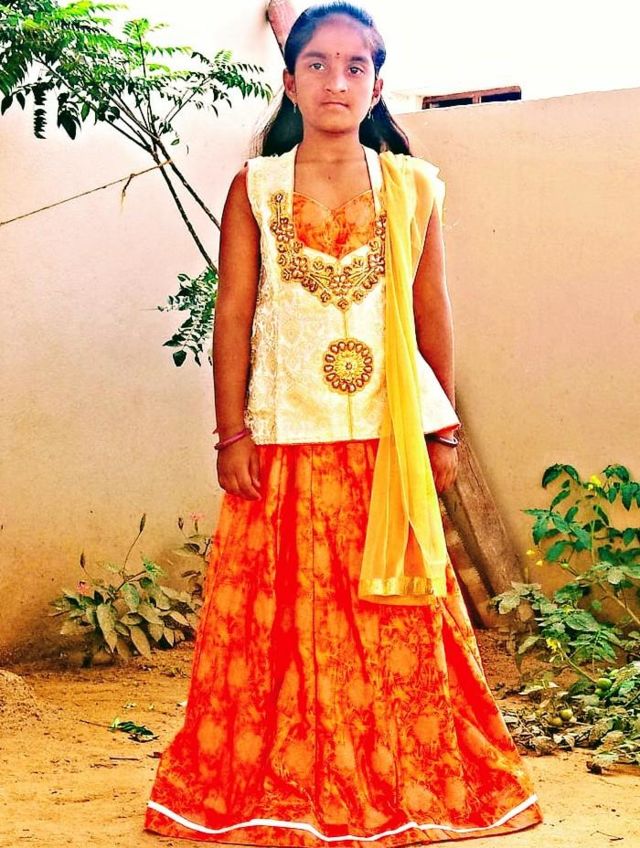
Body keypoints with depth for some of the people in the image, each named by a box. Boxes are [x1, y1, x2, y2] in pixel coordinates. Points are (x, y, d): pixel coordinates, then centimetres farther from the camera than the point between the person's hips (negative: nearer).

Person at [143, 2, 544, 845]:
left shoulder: (412, 188, 6)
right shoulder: (254, 188, 4)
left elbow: (432, 315, 8)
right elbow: (232, 316, 2)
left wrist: (444, 431, 7)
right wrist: (232, 435, -4)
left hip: (391, 443, 1)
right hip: (286, 441, 0)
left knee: (397, 625, 3)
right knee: (288, 621, 2)